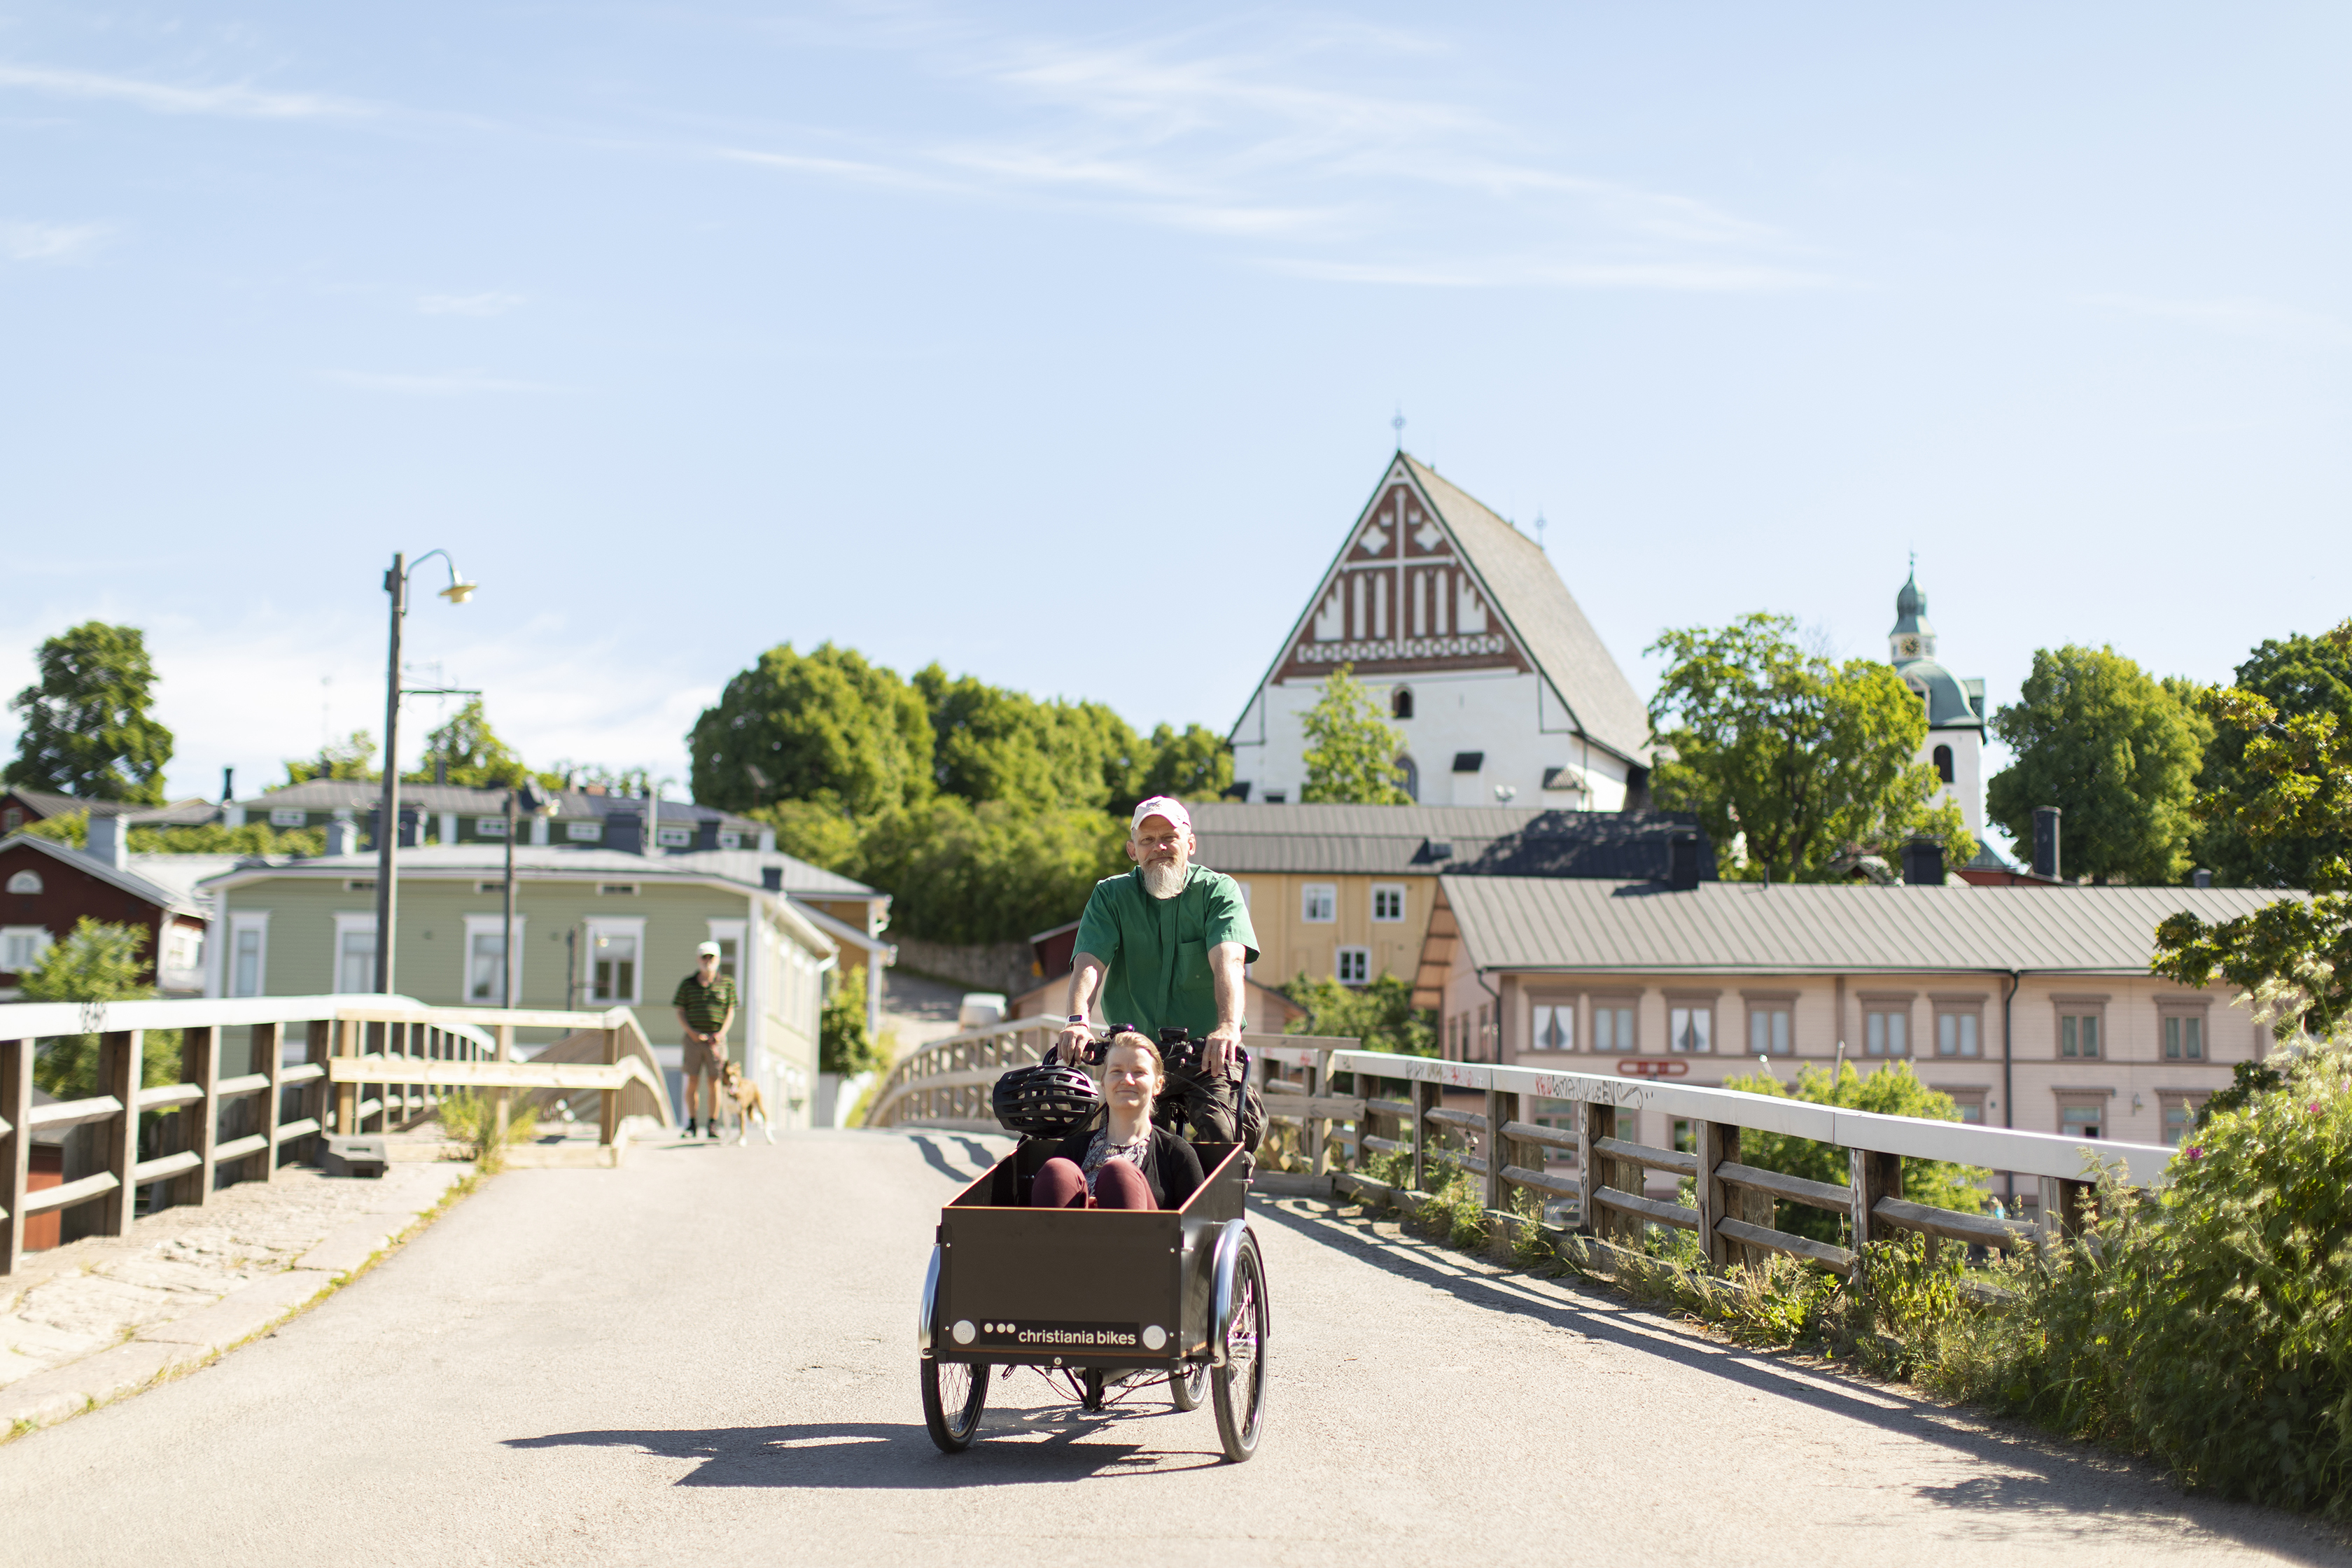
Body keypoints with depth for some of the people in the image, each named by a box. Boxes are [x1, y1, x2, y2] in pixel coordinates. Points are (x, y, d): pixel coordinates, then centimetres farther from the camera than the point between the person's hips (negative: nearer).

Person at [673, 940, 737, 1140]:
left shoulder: (727, 983, 6)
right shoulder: (687, 984, 6)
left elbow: (730, 1011, 7)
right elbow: (680, 1013, 6)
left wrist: (721, 1033, -7)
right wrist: (691, 1032, -9)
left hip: (716, 1039, -1)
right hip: (694, 1038, 1)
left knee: (714, 1082, -1)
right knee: (693, 1081, 0)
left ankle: (713, 1125, 4)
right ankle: (691, 1125, 7)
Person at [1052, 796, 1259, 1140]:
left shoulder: (1219, 891, 0)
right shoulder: (1110, 895, 5)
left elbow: (1228, 961, -17)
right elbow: (1089, 962, -10)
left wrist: (1228, 1027, -36)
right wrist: (1077, 1021, -31)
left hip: (1206, 1057, -2)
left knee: (1220, 1135, -23)